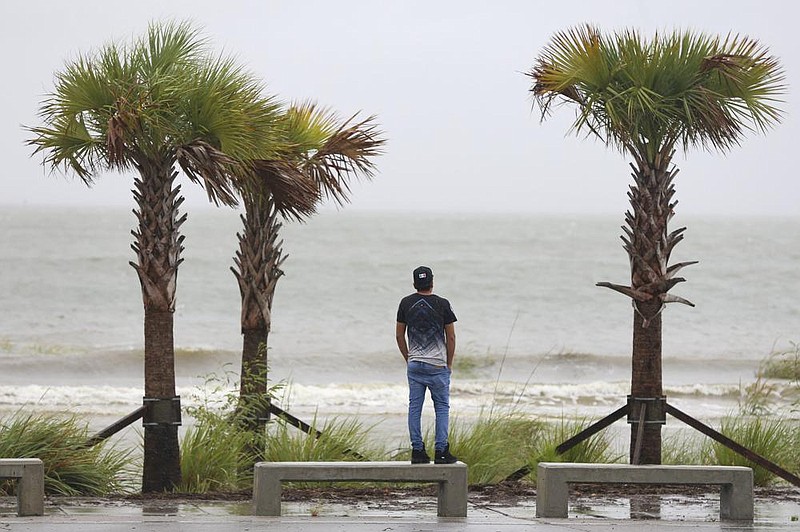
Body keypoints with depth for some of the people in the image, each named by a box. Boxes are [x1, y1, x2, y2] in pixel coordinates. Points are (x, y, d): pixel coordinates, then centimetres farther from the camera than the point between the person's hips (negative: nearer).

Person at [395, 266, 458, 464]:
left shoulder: (406, 303, 2)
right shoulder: (442, 304, -7)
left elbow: (399, 335, 8)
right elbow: (451, 338, -3)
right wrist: (449, 364, 8)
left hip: (414, 365, 3)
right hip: (437, 366, -3)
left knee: (415, 408, 6)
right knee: (442, 407, 4)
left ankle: (417, 450, 4)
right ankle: (441, 451, -1)